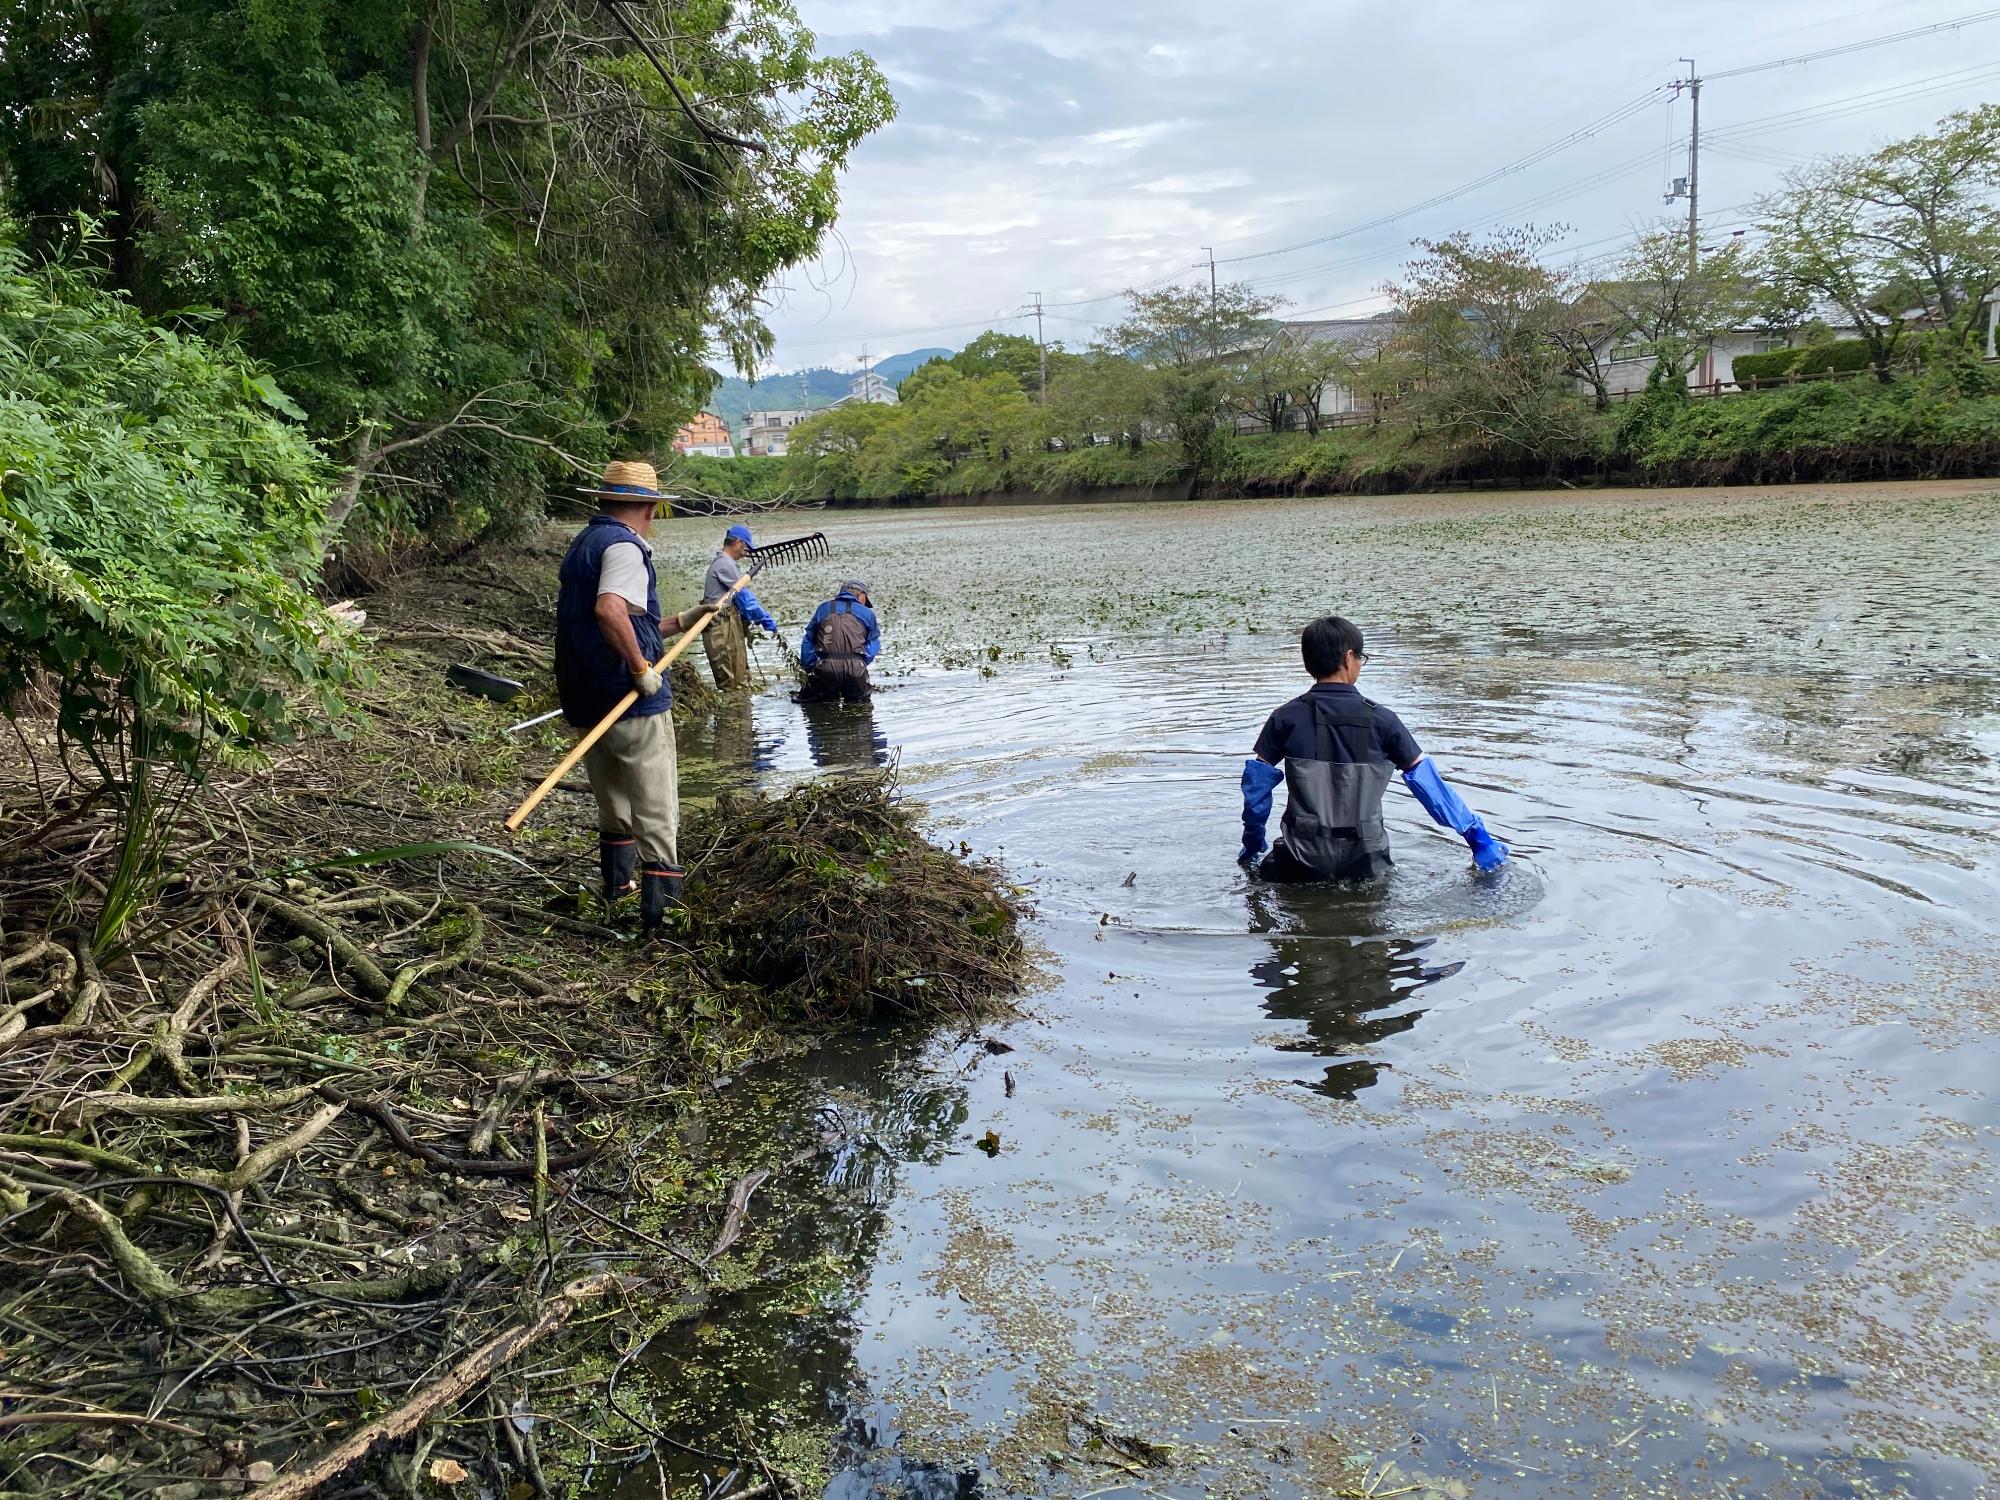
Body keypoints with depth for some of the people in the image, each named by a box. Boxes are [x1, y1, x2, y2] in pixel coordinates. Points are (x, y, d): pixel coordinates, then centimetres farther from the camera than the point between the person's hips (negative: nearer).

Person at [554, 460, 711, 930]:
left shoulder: (583, 544, 17)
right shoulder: (624, 546, -14)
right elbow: (609, 610, -32)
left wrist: (680, 622, 24)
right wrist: (642, 667, -23)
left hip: (586, 702, 9)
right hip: (632, 703, -9)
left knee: (613, 806, 22)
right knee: (656, 811, -2)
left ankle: (616, 889, 32)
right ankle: (662, 907, -5)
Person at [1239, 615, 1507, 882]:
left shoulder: (1287, 718, -4)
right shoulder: (1380, 720, -4)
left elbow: (1257, 782, -1)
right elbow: (1425, 780, -1)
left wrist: (1252, 844, 13)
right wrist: (1476, 835, 7)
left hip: (1301, 864, 0)